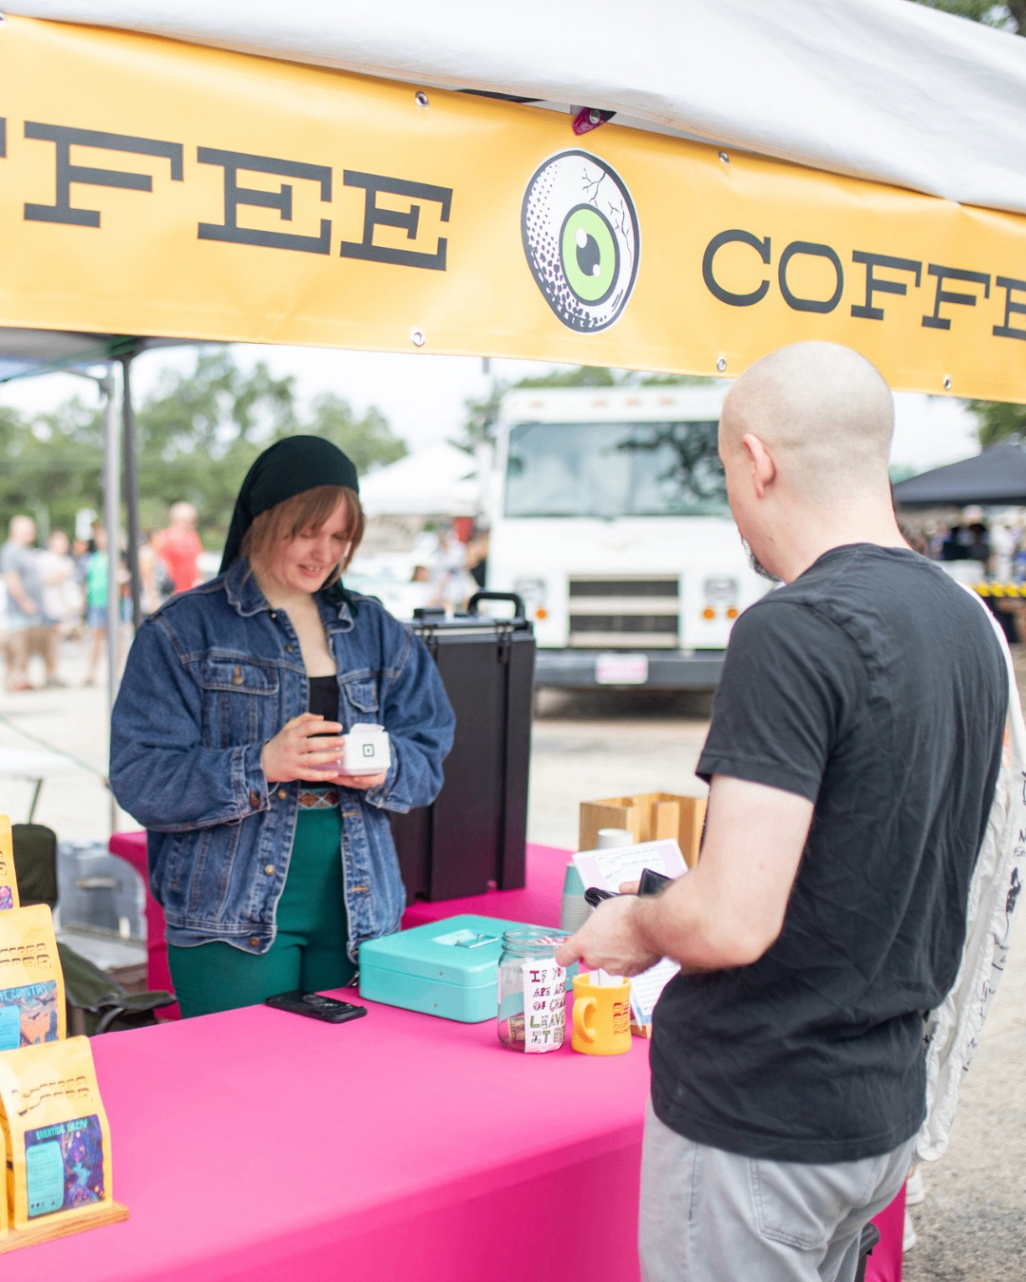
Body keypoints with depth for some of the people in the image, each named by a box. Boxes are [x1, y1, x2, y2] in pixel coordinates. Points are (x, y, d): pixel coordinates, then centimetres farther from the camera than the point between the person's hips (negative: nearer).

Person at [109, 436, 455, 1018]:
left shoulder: (375, 631, 12)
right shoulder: (183, 631, -2)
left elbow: (428, 757, 10)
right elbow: (139, 779, -10)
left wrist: (383, 769, -12)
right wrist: (262, 765, -22)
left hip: (359, 910, 4)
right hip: (233, 919, -4)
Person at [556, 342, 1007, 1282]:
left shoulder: (796, 631, -22)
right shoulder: (969, 623, 5)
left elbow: (732, 920, -27)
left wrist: (637, 926, -6)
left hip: (758, 1123, -8)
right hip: (885, 1104, 8)